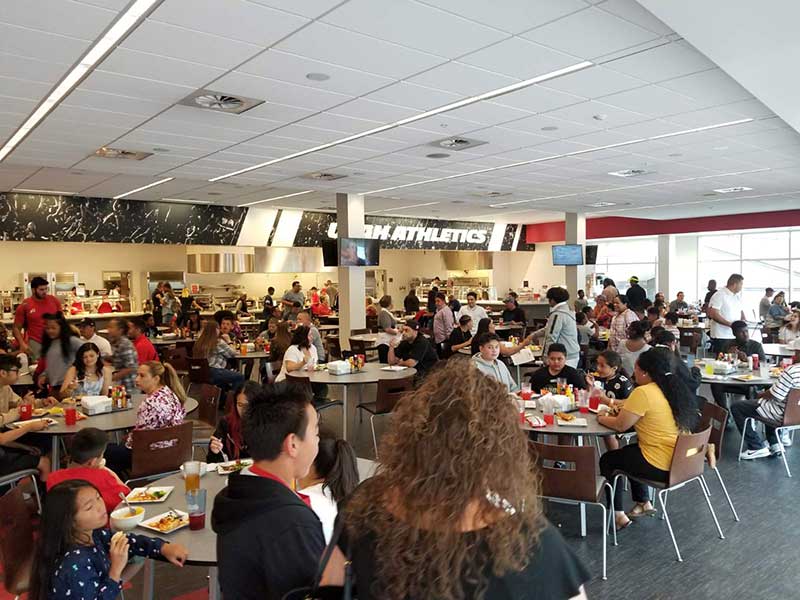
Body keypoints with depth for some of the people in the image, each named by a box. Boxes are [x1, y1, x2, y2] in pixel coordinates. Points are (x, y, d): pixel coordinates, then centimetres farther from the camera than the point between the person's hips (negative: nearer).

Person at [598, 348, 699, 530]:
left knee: (607, 460, 13)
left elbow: (620, 425, -16)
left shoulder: (643, 393, -21)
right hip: (683, 460, 9)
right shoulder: (674, 388, 6)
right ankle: (643, 503, 33)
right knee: (629, 451, 31)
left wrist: (601, 419, 3)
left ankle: (618, 515, 16)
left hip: (663, 467, -9)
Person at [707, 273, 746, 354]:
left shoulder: (738, 295, 14)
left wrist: (743, 319, 6)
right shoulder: (719, 296, -12)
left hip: (735, 336, 7)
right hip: (721, 337, -7)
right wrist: (729, 324, -21)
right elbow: (713, 314, -19)